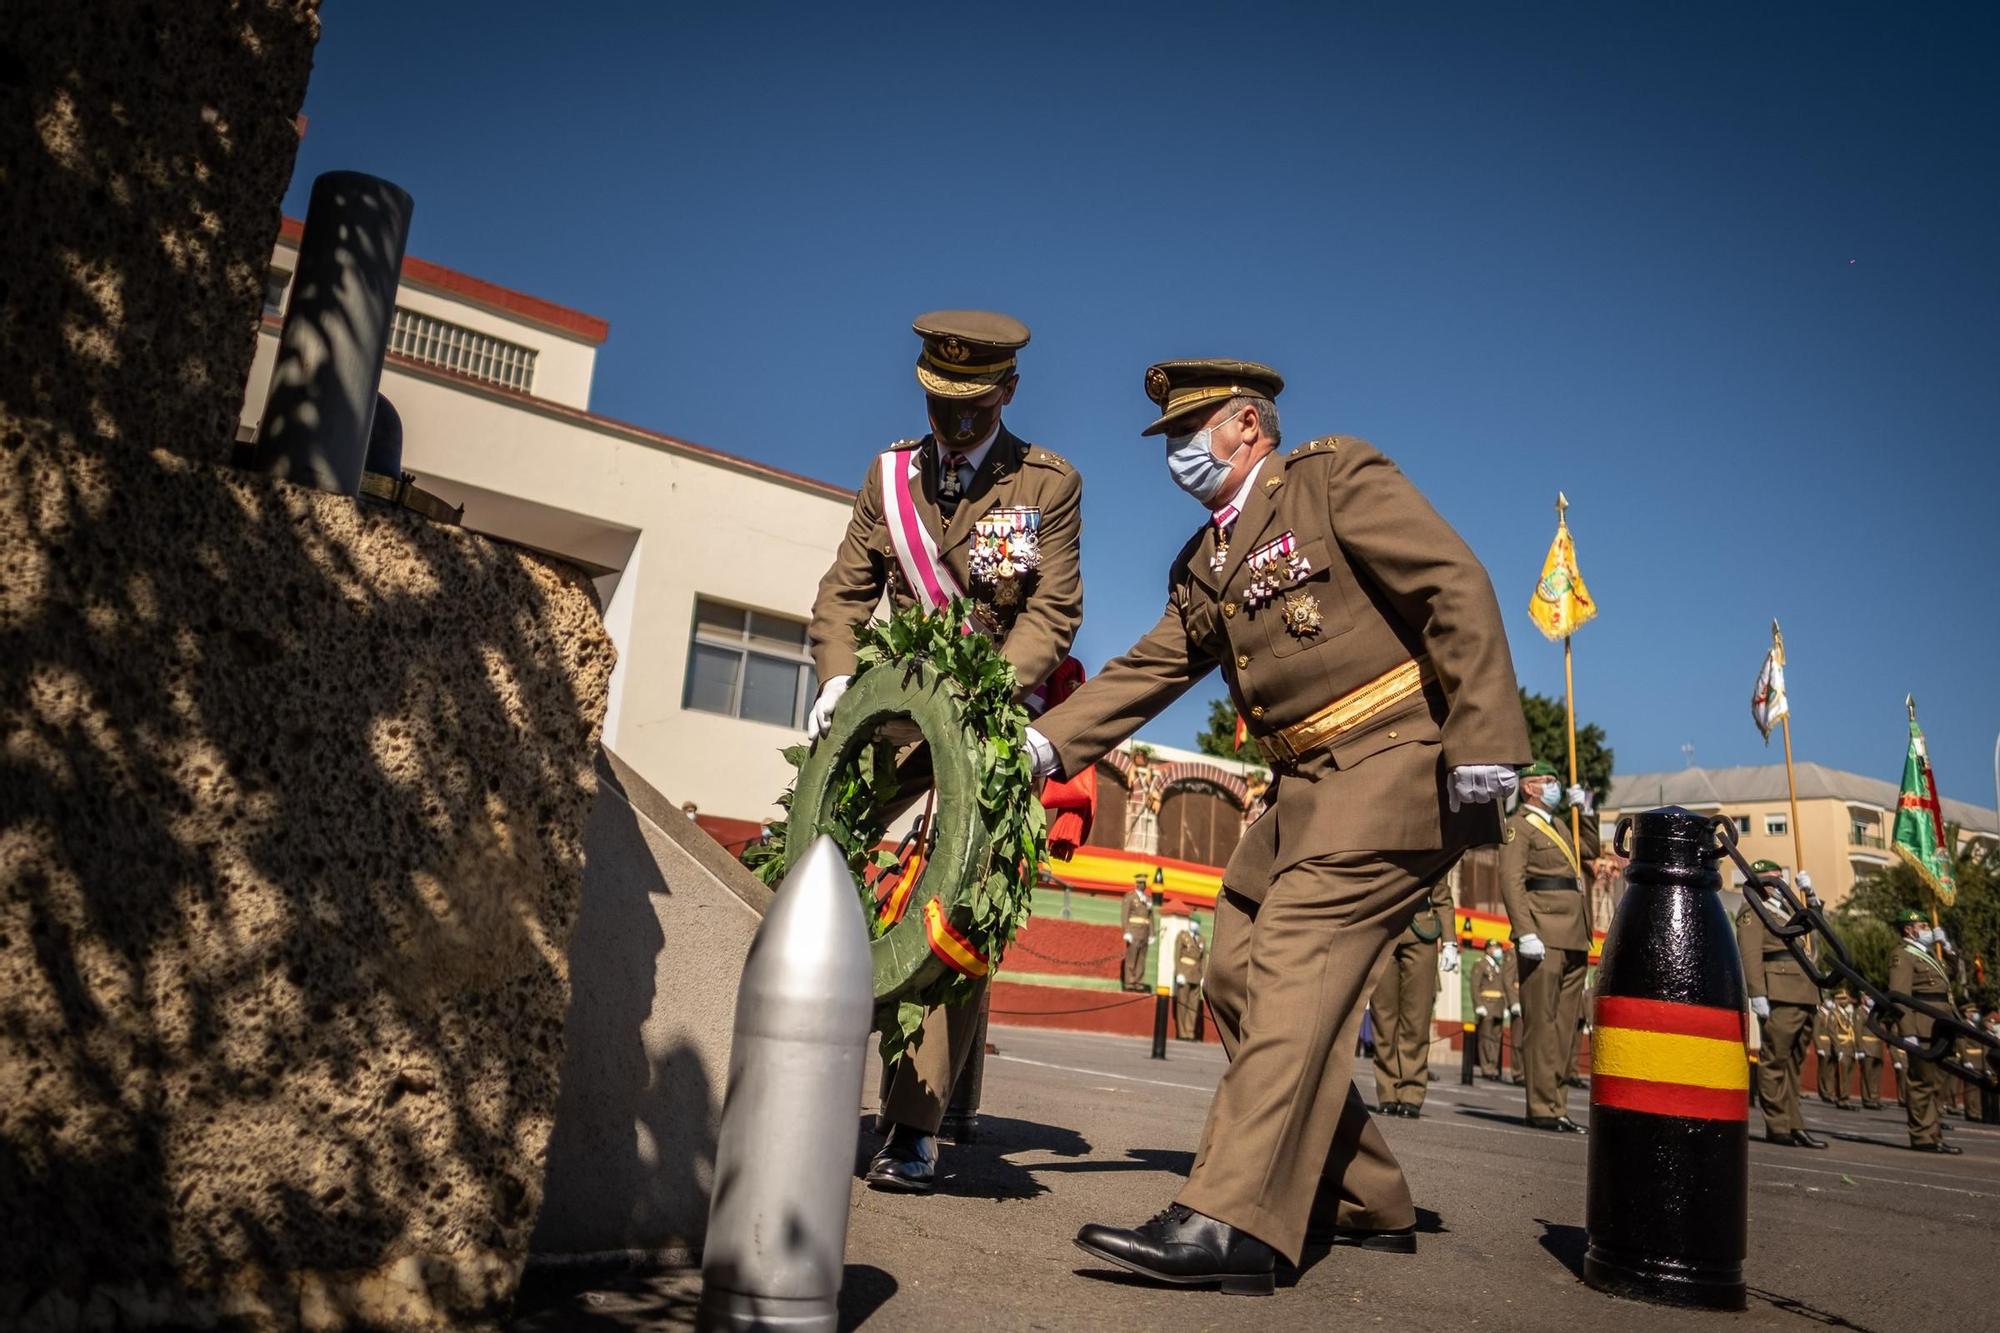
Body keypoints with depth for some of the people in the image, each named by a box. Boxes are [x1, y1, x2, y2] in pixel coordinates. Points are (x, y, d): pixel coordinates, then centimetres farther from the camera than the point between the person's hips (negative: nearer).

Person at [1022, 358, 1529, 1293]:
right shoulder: (1201, 565, 19)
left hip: (1397, 761, -9)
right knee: (1239, 975, 5)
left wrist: (1484, 739, -21)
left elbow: (1455, 586, -11)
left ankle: (1233, 1223, -21)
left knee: (1294, 964, -19)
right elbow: (1148, 670, 15)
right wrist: (1048, 742, 0)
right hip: (1307, 787, 9)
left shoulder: (1336, 475, -3)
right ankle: (1363, 1202, 16)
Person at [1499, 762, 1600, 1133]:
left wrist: (1585, 812, 27)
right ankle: (1542, 1109, -4)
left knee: (1566, 1025, 9)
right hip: (1544, 939, -9)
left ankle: (1558, 1107, 14)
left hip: (1574, 940, 9)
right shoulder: (1518, 826, -3)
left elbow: (1590, 851, 40)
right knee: (1541, 1023, -6)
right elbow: (1511, 881, -13)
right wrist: (1525, 932, -23)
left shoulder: (1559, 825, 23)